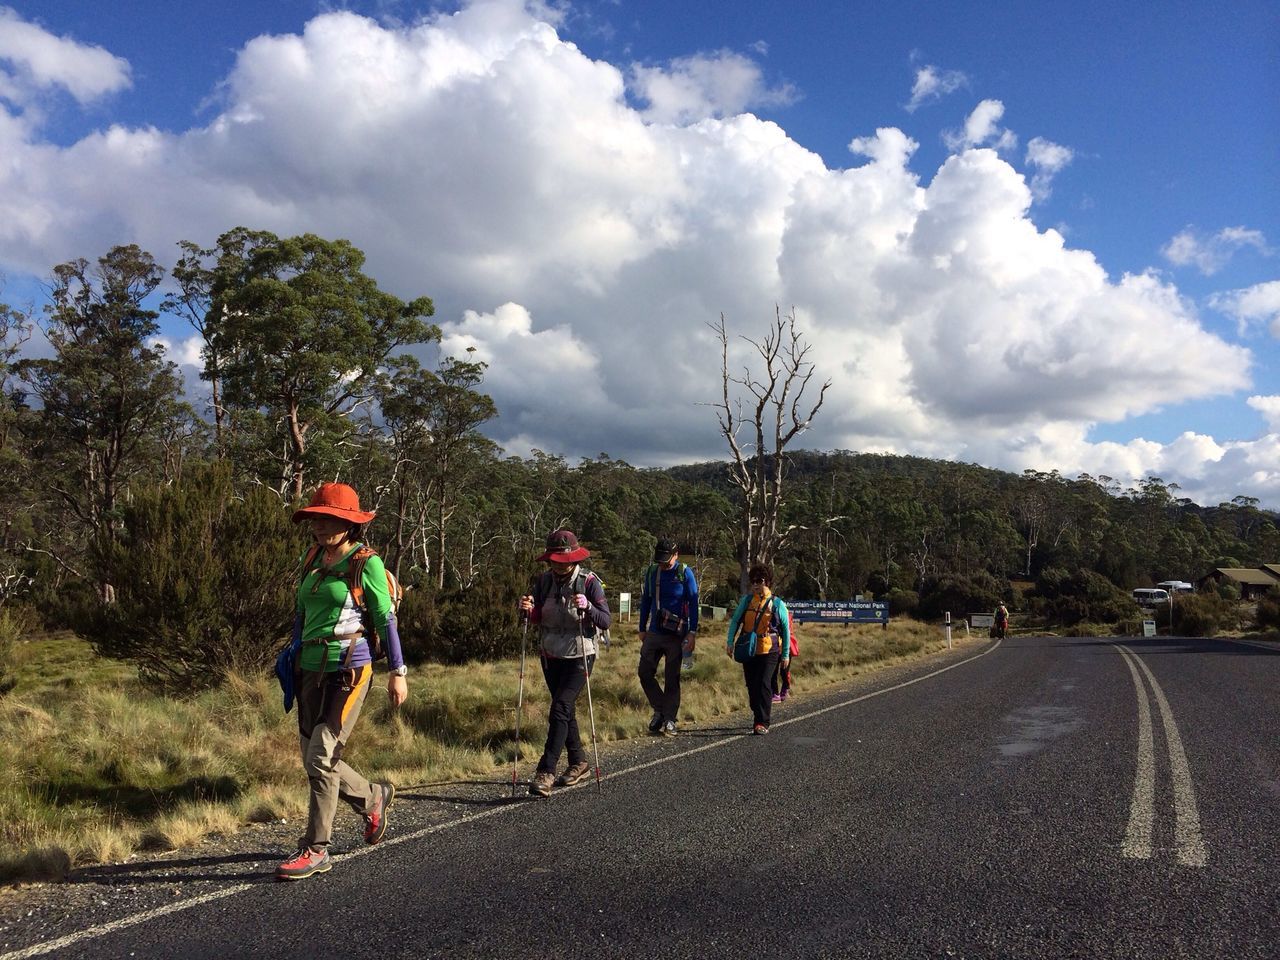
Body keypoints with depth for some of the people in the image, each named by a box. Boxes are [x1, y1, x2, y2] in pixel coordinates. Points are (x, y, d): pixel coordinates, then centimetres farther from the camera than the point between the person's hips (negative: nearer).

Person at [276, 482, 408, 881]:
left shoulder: (366, 562, -8)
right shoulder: (313, 559, 11)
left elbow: (386, 619, -7)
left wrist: (398, 672, -8)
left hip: (348, 668, -7)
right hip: (311, 668, 7)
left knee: (321, 757, -10)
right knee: (315, 759, 11)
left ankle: (315, 850, 3)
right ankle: (374, 797, 34)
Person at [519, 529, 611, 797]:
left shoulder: (589, 581, -13)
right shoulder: (543, 580, 1)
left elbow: (606, 622, -15)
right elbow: (537, 619, 7)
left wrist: (588, 607, -33)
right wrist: (528, 610, -15)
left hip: (579, 657, -6)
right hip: (551, 655, 6)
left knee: (560, 709, -16)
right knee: (565, 710, 16)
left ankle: (546, 772, -15)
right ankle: (579, 762, 33)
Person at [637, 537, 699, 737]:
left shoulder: (685, 573, -8)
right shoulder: (651, 571, 5)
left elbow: (693, 603, -7)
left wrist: (692, 632, -12)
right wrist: (642, 629, 14)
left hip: (676, 635, -4)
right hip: (654, 632, 4)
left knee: (672, 679, 2)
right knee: (644, 672, 0)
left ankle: (670, 720, 11)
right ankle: (660, 709, 16)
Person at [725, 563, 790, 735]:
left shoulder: (777, 603, -1)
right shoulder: (746, 600, 7)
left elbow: (786, 629, 4)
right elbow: (735, 621, 8)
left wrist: (786, 654, 4)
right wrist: (730, 642, -3)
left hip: (769, 650, -4)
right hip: (748, 650, 4)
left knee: (763, 684, -14)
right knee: (751, 686, 10)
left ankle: (762, 723, -12)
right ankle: (757, 718, 26)